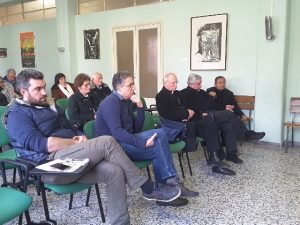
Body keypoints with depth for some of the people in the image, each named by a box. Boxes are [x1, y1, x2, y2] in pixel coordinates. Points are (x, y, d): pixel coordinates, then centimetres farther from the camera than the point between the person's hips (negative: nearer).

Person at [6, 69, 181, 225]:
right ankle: (149, 188, -14)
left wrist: (81, 138, 1)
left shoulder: (49, 107, 25)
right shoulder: (17, 115, -1)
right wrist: (77, 143, -12)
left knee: (114, 171, -19)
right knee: (107, 142, -24)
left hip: (69, 159, 8)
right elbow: (40, 144, -16)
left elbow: (71, 129, 26)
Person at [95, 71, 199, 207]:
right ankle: (172, 183, -11)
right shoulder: (111, 103, -13)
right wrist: (142, 143, -30)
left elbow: (137, 128, 9)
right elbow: (117, 133, -26)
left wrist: (140, 107, -3)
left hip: (125, 141, 8)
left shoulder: (126, 101, 14)